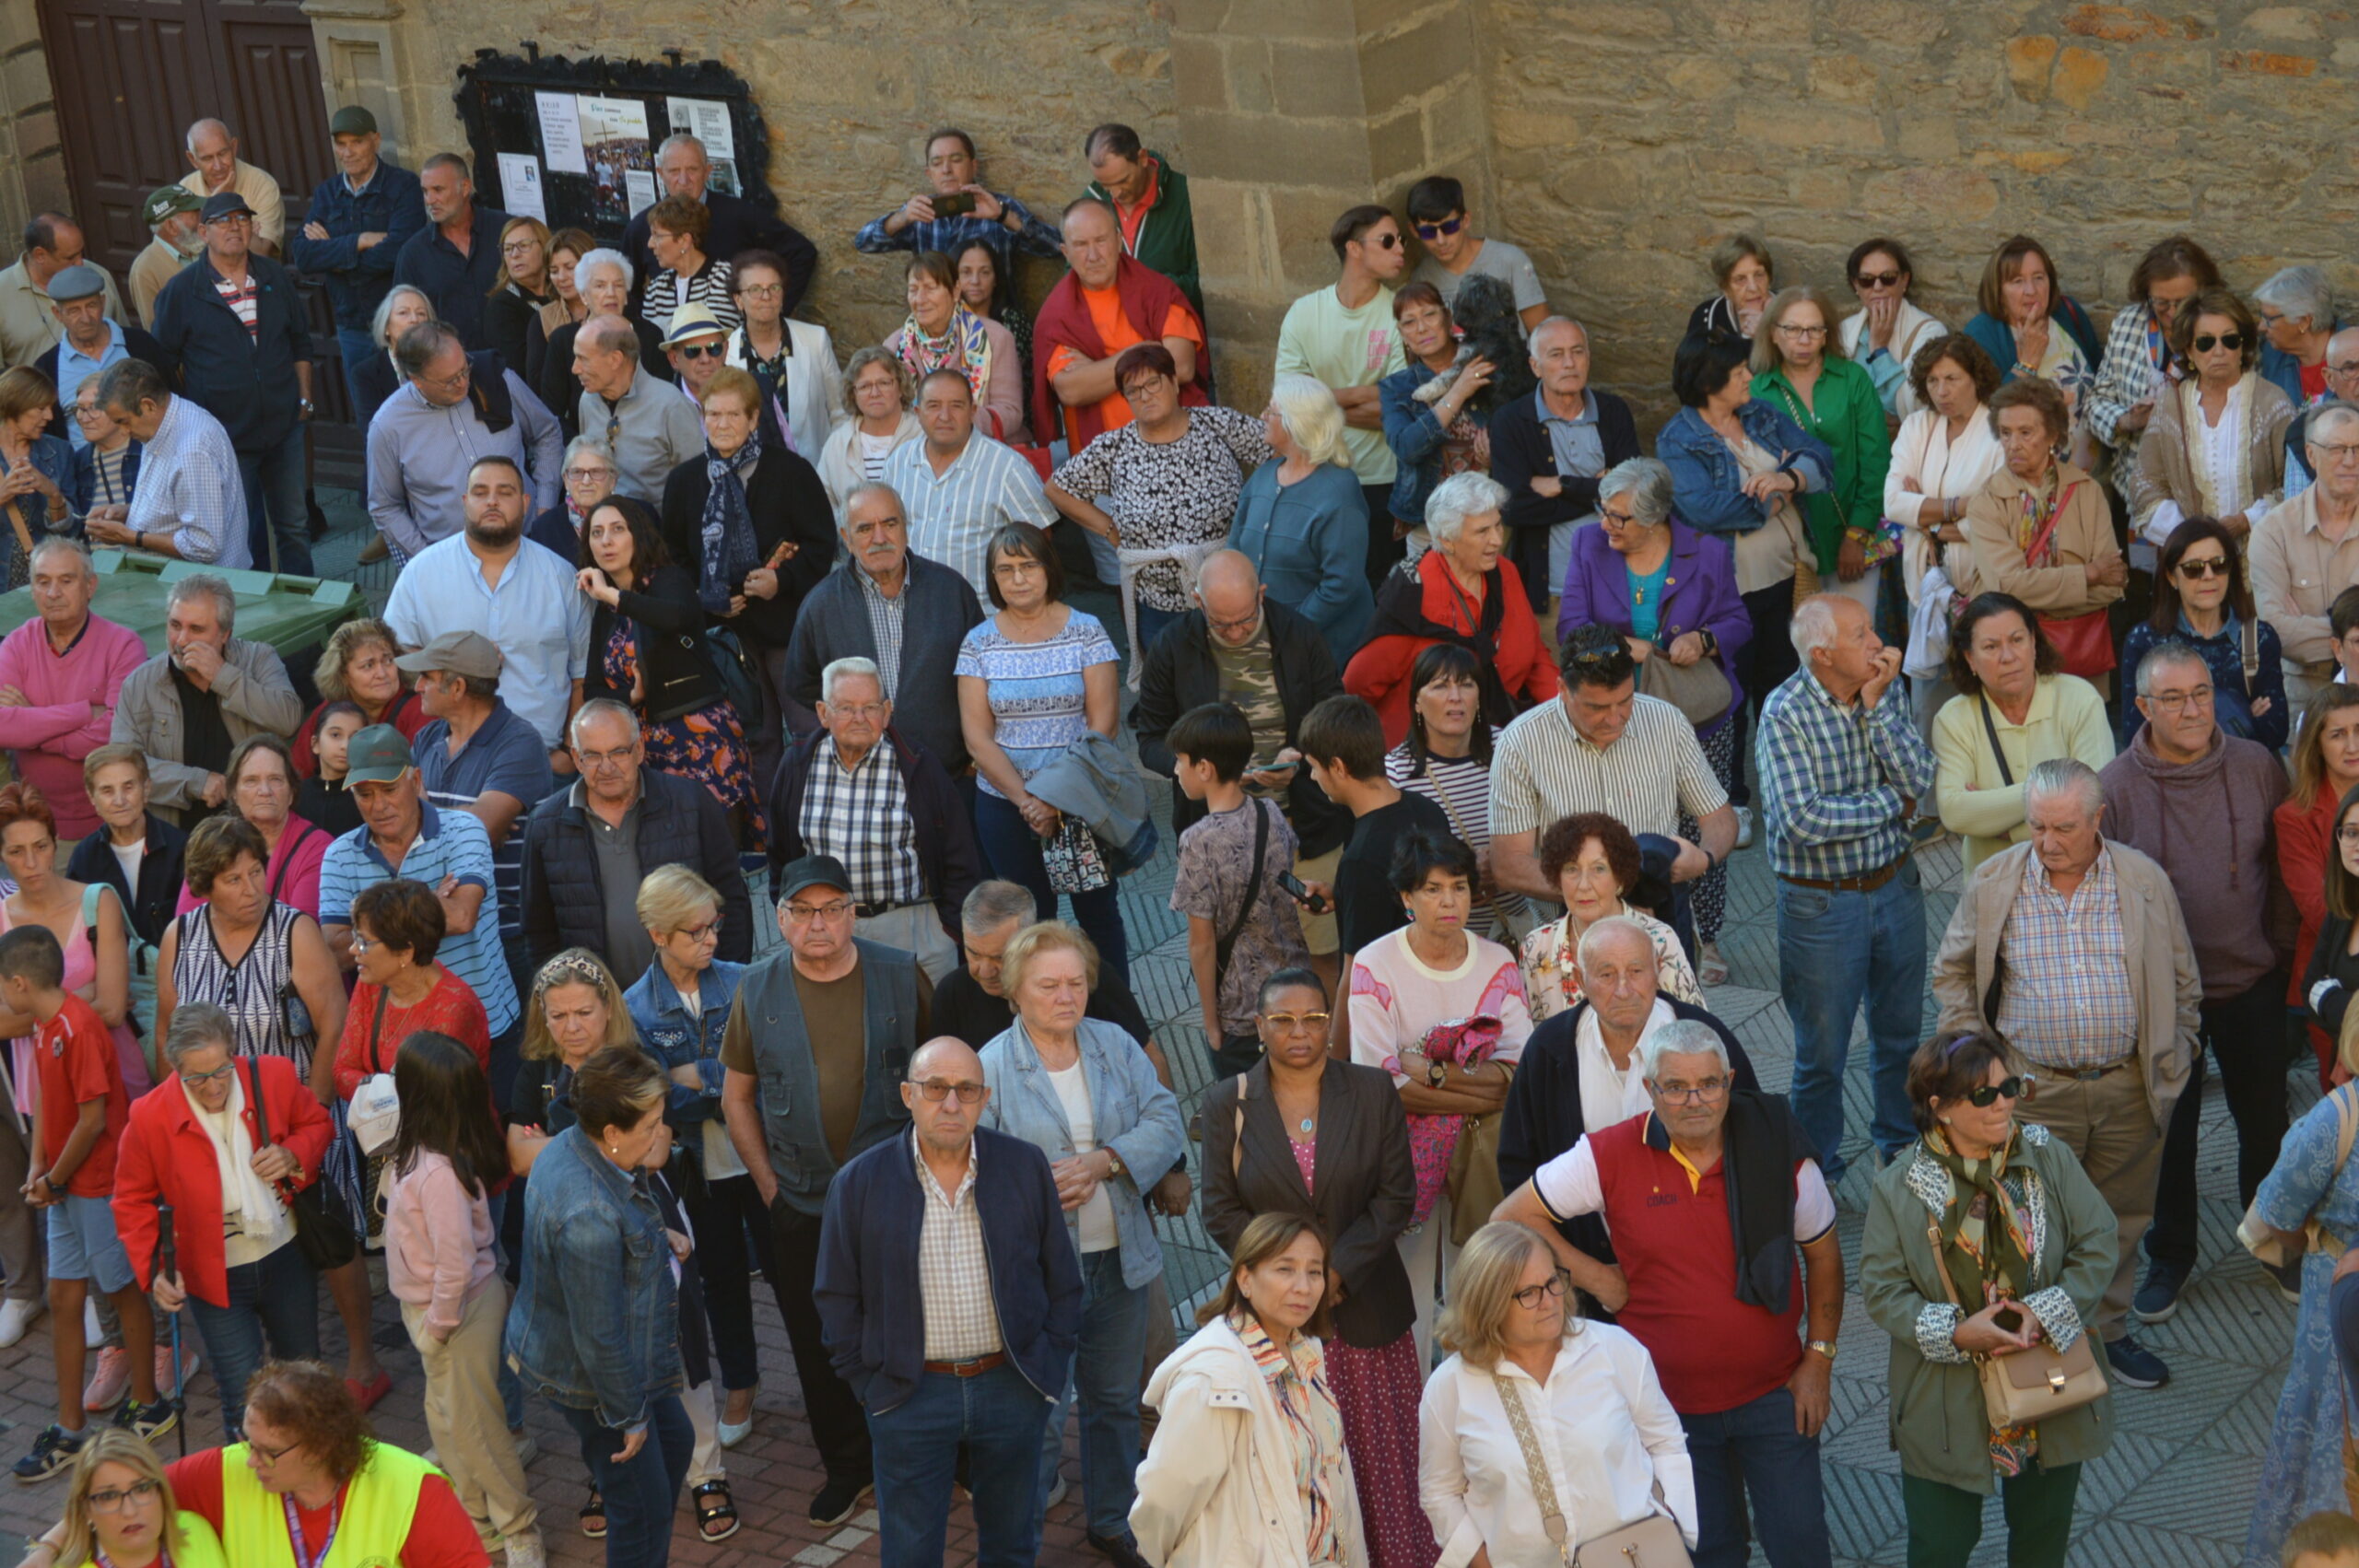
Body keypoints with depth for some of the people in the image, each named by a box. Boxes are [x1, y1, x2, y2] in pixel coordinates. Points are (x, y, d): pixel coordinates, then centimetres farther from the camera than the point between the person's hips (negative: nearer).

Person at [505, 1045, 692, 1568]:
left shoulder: (569, 1145, -9)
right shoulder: (591, 1215, -38)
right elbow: (599, 1337, -28)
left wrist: (655, 1241, 6)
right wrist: (628, 1415, -17)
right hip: (588, 1380, -11)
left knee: (675, 1443, 29)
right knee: (644, 1509, 5)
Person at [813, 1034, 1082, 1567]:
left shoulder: (1027, 1168, -2)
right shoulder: (859, 1183, -6)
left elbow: (1063, 1280, 6)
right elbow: (837, 1298, 1)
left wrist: (1050, 1364, 1)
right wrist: (869, 1383, -3)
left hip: (1012, 1386, 1)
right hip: (910, 1397, -1)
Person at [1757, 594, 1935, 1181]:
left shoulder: (1885, 692, -3)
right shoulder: (1784, 713, -20)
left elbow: (1919, 779, -13)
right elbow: (1804, 820, -27)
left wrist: (1876, 703, -20)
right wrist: (1890, 802, -15)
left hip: (1895, 885, 5)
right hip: (1821, 904, -5)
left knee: (1900, 1033, 21)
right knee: (1822, 1052, 9)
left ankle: (1901, 1147, 42)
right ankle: (1819, 1172, 27)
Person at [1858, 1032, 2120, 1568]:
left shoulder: (2049, 1158, -6)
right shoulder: (1899, 1188, -12)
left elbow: (2097, 1244, -6)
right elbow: (1882, 1288, -11)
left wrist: (2049, 1311, -19)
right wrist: (1955, 1333, -25)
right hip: (1946, 1403, -2)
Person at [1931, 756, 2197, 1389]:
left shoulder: (2145, 880, -2)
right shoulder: (1994, 882, -5)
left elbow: (2182, 981, 9)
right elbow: (1952, 972, 7)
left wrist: (2173, 1057, 6)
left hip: (2129, 1086, 2)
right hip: (2035, 1088, -2)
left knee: (2120, 1217, 14)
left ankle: (2109, 1332, 31)